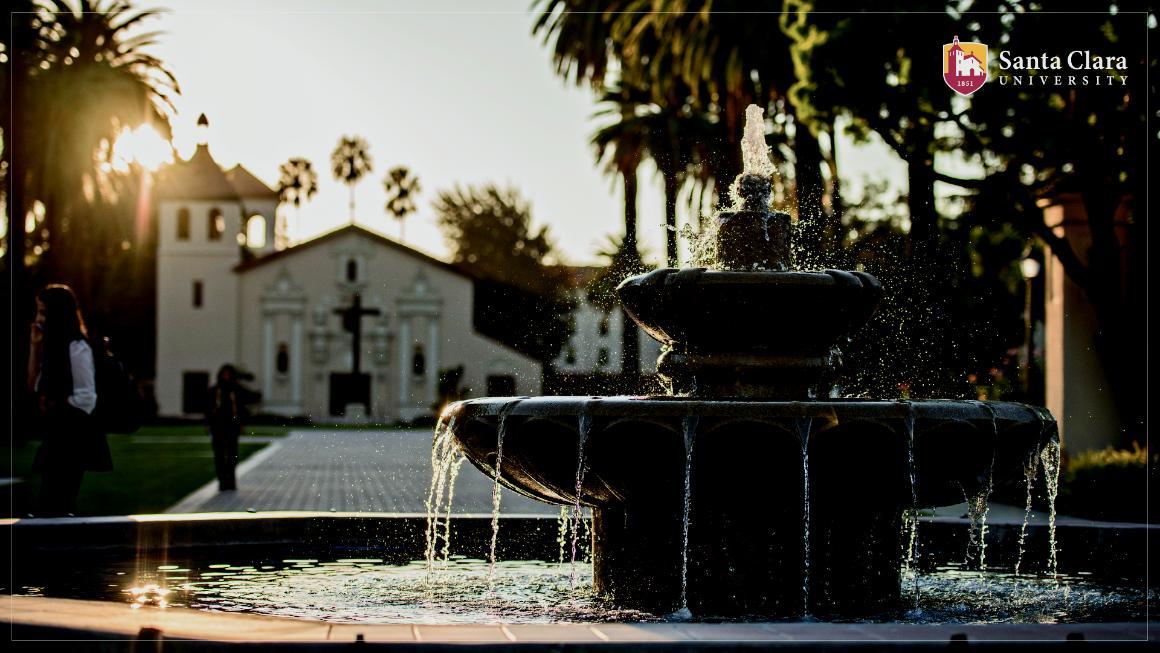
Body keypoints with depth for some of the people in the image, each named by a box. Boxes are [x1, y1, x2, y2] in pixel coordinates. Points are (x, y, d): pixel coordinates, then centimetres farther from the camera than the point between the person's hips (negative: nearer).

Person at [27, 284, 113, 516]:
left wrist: (55, 407, -6)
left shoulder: (76, 347, -12)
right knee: (50, 507, 8)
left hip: (71, 436, -9)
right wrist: (34, 346, 10)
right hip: (54, 436, 9)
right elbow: (34, 386, 14)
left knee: (54, 507, -11)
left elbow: (86, 397, -16)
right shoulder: (53, 345, 15)